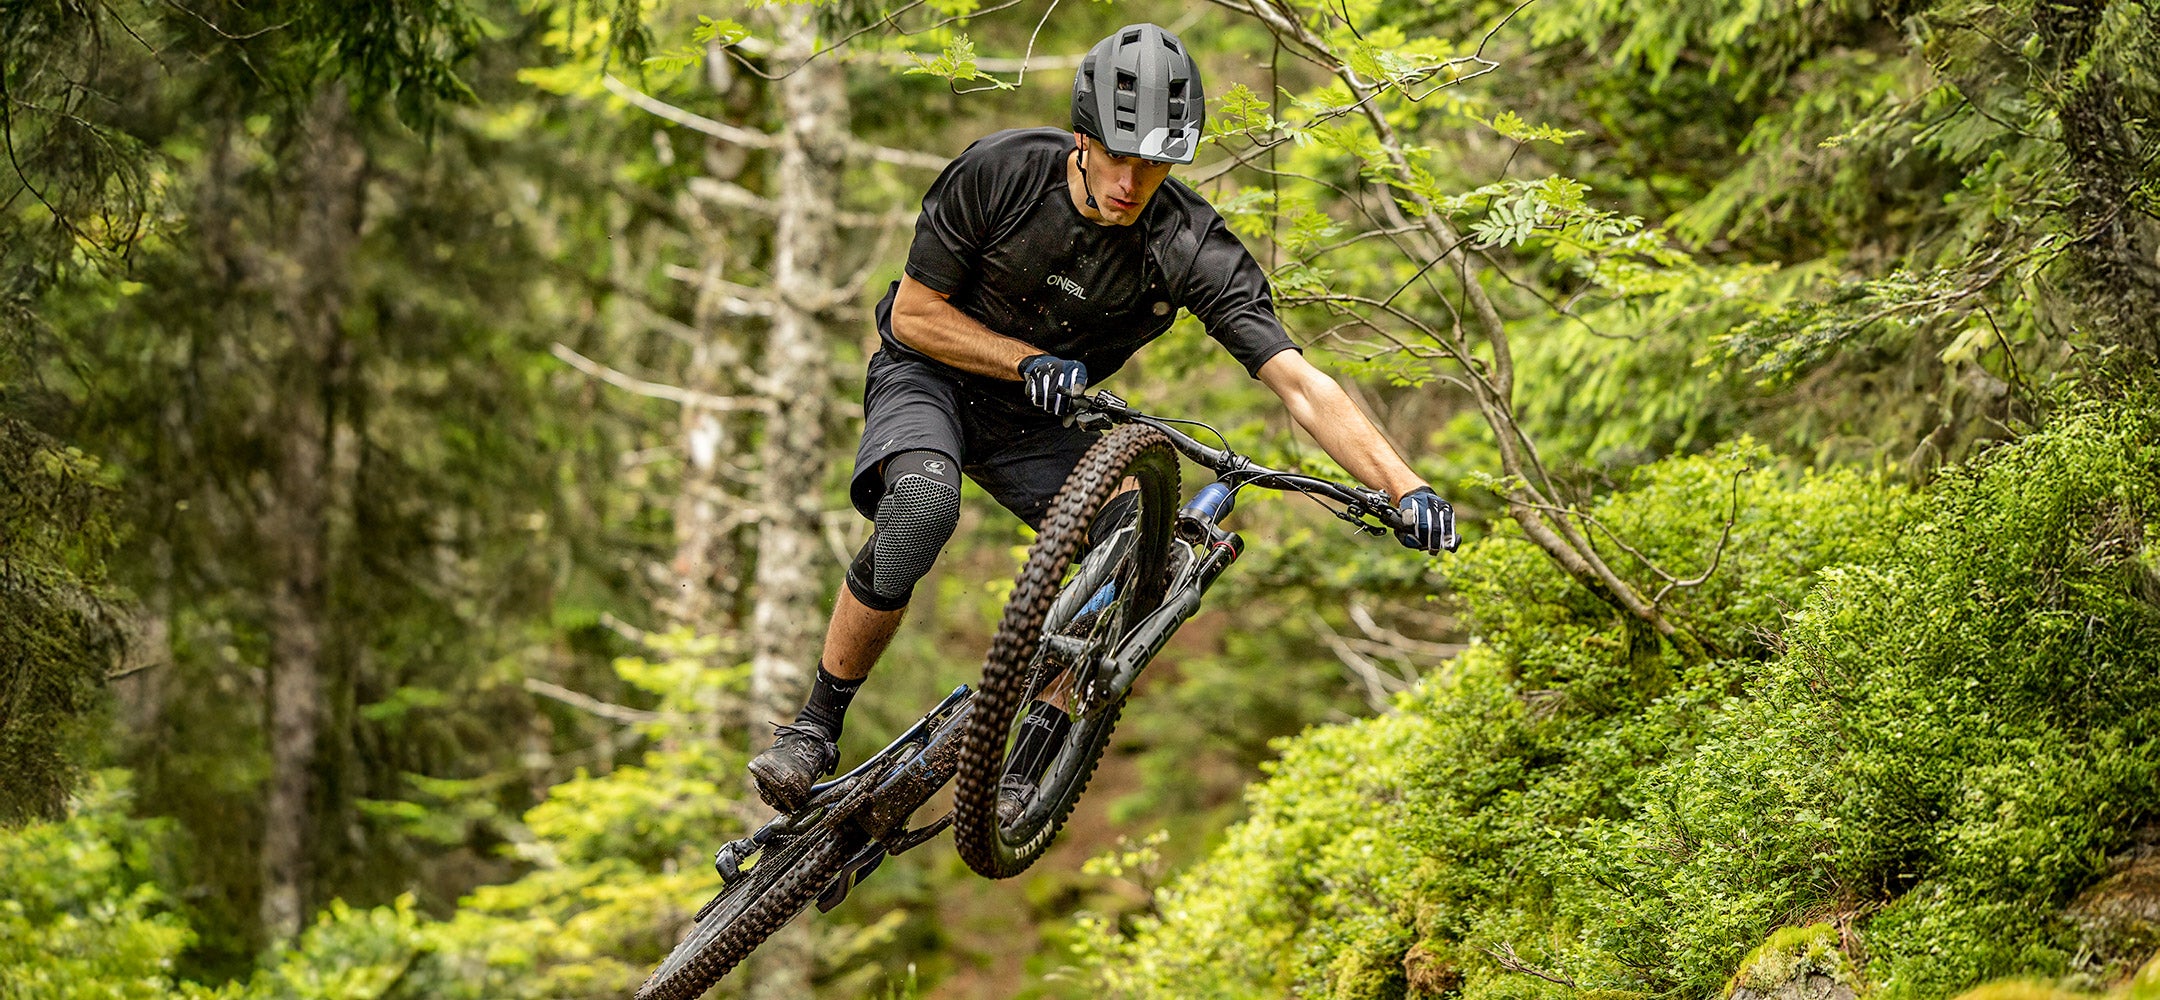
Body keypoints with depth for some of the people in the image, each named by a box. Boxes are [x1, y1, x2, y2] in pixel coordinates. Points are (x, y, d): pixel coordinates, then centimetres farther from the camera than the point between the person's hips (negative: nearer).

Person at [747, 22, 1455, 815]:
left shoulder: (1191, 249, -23)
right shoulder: (999, 172, -25)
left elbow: (1299, 383, -30)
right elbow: (914, 313, -14)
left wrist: (1404, 485, -44)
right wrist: (1031, 361, -27)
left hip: (1037, 420, 2)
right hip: (931, 371, -2)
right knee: (921, 504, -36)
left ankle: (1023, 773, -8)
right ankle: (813, 733, -20)